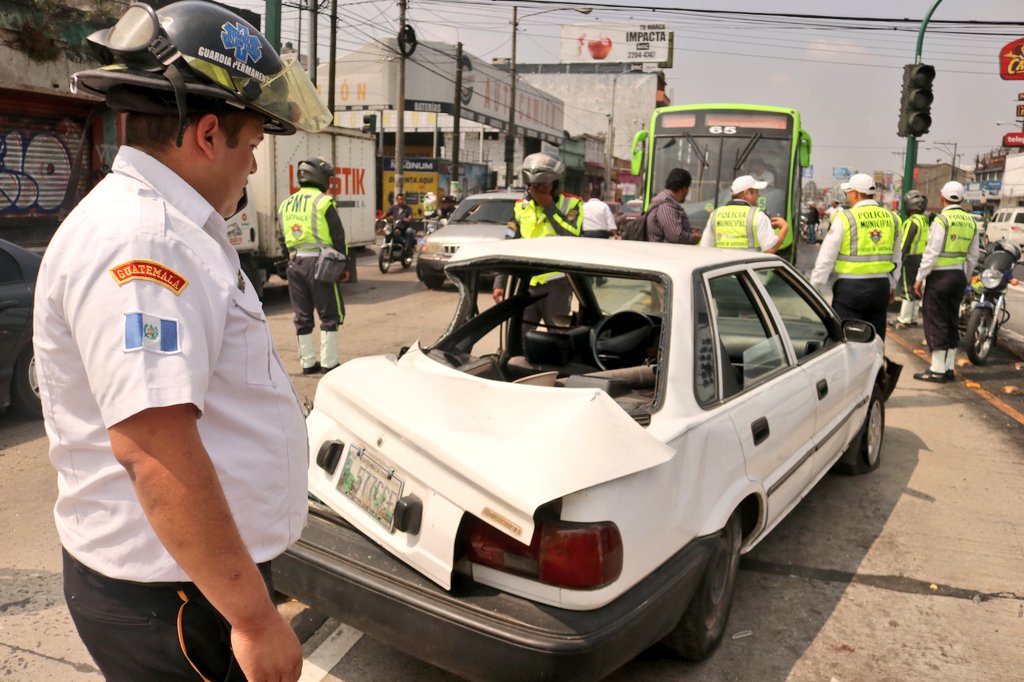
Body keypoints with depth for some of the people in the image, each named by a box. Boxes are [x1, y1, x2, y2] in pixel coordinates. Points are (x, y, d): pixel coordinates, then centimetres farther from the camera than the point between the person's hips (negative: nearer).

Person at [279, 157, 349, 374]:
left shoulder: (286, 205, 14)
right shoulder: (323, 202, -6)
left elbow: (284, 239, 17)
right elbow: (338, 237, -7)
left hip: (295, 262, 7)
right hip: (319, 261, -6)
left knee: (302, 316, 12)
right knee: (330, 314, 2)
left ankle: (307, 362, 17)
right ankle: (329, 362, 2)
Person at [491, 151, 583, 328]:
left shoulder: (571, 204, -1)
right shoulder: (521, 207, 10)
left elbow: (572, 238, -19)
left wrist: (549, 207, -14)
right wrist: (499, 283, 8)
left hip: (556, 283, -3)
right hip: (525, 283, 4)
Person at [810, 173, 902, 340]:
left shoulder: (845, 218, -9)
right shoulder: (891, 218, 7)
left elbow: (826, 257, -9)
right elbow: (896, 258, 17)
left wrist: (815, 287, -1)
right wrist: (892, 285, 29)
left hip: (851, 287, -5)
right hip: (881, 286, 6)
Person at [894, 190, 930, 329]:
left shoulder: (912, 221, -16)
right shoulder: (925, 221, 12)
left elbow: (905, 243, -21)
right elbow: (927, 241, 15)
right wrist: (924, 257, 19)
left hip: (910, 258, -9)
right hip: (922, 258, 9)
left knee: (907, 290, -5)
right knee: (916, 289, 14)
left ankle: (904, 320, -3)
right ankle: (913, 318, 22)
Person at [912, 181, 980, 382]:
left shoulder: (942, 219, -12)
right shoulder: (971, 222, 10)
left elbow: (931, 252, -16)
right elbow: (973, 256, 13)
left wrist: (919, 278, -10)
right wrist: (965, 278, 22)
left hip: (939, 275, -7)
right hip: (959, 276, 7)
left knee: (935, 322, -3)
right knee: (951, 322, 13)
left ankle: (937, 370, -1)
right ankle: (949, 367, 18)